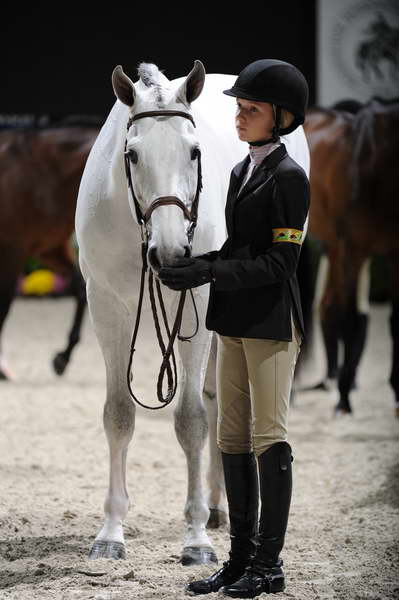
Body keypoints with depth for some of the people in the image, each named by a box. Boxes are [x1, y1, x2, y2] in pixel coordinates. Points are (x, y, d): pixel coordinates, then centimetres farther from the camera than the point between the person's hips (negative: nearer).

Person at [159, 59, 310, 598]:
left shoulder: (289, 177, -12)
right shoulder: (242, 171, 14)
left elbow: (280, 261, -16)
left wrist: (210, 272, -21)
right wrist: (194, 265, 1)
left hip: (272, 321, -8)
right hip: (234, 321, 9)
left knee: (269, 440, -3)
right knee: (232, 439, 10)